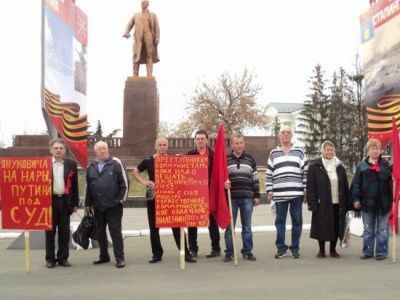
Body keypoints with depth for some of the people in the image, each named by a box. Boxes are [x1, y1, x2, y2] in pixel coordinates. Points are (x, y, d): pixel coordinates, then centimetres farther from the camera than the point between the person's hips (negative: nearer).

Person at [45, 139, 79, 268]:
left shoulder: (71, 164, 6)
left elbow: (74, 185, 8)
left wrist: (75, 203, 5)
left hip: (65, 201, 1)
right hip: (49, 201, -1)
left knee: (65, 231, 5)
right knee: (50, 231, 6)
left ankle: (63, 257, 15)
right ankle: (50, 258, 15)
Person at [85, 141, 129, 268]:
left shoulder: (115, 163, -3)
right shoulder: (91, 167, 10)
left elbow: (124, 182, -5)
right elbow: (88, 186, 15)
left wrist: (121, 199, -8)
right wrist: (88, 204, 13)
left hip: (113, 205, -5)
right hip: (98, 206, 5)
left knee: (116, 232, -2)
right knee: (100, 232, 12)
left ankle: (120, 258, 3)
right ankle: (104, 256, 25)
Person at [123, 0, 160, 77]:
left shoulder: (153, 15, 17)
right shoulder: (136, 15, 20)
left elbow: (156, 27, 8)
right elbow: (129, 25, 13)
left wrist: (157, 38, -5)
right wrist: (126, 32, -7)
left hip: (149, 39, -1)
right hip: (138, 39, 1)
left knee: (149, 57, -3)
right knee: (136, 57, -5)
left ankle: (149, 76, -4)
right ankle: (135, 76, -3)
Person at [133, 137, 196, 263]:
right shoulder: (148, 161, 2)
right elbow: (135, 172, 12)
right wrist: (143, 182, -4)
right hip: (153, 197, 1)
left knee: (177, 225, -2)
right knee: (154, 227, 7)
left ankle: (186, 253, 4)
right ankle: (157, 254, 18)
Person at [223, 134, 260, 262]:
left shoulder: (250, 159, 11)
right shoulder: (225, 159, 5)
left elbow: (255, 179, 12)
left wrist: (256, 196, 8)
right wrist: (223, 183, -16)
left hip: (247, 197, 1)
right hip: (231, 197, -1)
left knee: (247, 226, 7)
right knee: (229, 226, 3)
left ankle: (247, 251, 16)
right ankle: (229, 252, 11)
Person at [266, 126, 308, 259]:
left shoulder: (299, 152, 9)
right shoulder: (273, 153, 11)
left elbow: (305, 171, 7)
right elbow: (269, 174, 10)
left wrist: (306, 189, 1)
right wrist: (269, 191, 4)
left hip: (297, 193, 0)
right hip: (279, 194, 0)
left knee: (297, 221, 5)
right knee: (280, 221, 4)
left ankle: (295, 248, 15)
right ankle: (281, 248, 12)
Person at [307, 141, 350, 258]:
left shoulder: (340, 167, 12)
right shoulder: (314, 167, 0)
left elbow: (345, 187, 13)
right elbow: (310, 187, -4)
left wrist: (345, 203, 5)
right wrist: (312, 203, -11)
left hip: (337, 203, 3)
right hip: (322, 204, -3)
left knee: (336, 226, 6)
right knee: (322, 227, 3)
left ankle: (333, 249, 21)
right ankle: (321, 250, 17)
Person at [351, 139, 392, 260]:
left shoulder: (386, 165, 6)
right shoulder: (361, 166, 5)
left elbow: (392, 181, 1)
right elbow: (356, 184, 2)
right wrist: (355, 199, -4)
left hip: (383, 202, 0)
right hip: (367, 202, 1)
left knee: (382, 229, 5)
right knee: (368, 230, 9)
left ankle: (381, 252, 14)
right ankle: (367, 251, 17)